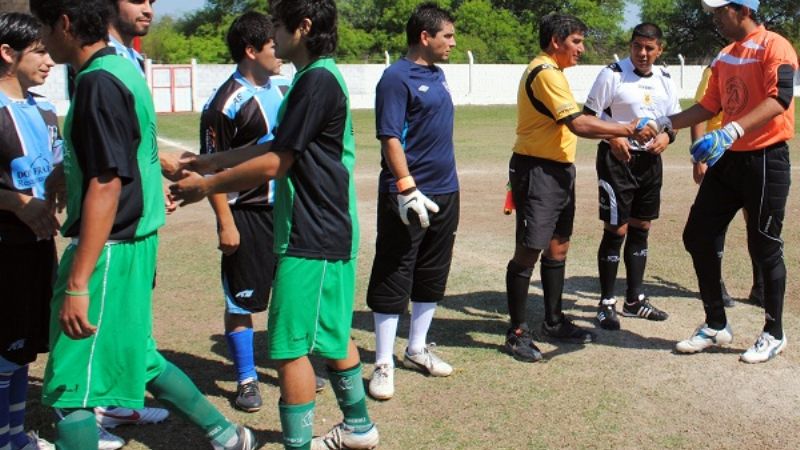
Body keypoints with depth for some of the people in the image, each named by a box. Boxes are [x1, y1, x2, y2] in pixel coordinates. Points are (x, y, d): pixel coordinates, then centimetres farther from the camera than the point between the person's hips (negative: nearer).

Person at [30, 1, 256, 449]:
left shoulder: (98, 82, -18)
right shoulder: (125, 68, 10)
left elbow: (106, 184, -24)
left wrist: (76, 283, -23)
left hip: (109, 250, -10)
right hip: (136, 242, 10)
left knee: (71, 385, 0)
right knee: (139, 356, 23)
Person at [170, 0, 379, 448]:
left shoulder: (317, 79, -18)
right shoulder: (322, 75, 13)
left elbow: (273, 164, -18)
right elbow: (278, 147, 17)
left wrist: (206, 186, -6)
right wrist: (214, 160, 17)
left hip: (313, 238, -11)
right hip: (332, 231, 11)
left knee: (291, 346, -2)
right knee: (333, 335, 21)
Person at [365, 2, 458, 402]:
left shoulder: (436, 75, 13)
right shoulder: (397, 78, -13)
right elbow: (390, 138, -19)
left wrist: (443, 187, 19)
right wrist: (406, 188, -26)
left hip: (445, 194, 9)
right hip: (408, 198, -9)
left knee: (432, 276, 15)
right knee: (392, 279, -1)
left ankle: (417, 349, 29)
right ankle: (383, 364, 7)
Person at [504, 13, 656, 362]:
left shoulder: (551, 72, 18)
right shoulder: (546, 73, -16)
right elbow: (579, 124, -23)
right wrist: (628, 130, -18)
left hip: (558, 170, 11)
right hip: (537, 171, -11)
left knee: (558, 246, 15)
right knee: (529, 250, -5)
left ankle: (553, 321, 27)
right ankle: (517, 333, 3)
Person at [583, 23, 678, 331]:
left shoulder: (665, 80, 8)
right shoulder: (612, 75, -9)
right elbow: (589, 117, -8)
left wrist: (667, 136, -6)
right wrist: (613, 138, -23)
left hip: (650, 159, 6)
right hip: (617, 158, -6)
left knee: (641, 229, 13)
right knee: (615, 230, -5)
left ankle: (635, 299, 26)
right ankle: (606, 304, 7)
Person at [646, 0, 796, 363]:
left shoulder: (774, 46, -12)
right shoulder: (724, 57, 13)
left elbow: (779, 99, -26)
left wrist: (731, 132, -39)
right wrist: (665, 124, 9)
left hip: (765, 160, -8)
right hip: (727, 160, 8)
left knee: (764, 248, 1)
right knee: (697, 237, 7)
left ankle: (773, 334, 19)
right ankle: (716, 326, 21)